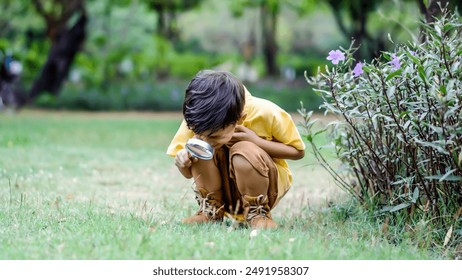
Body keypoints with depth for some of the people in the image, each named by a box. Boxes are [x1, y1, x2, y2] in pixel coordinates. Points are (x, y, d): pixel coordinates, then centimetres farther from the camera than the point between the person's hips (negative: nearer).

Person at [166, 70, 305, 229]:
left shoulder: (266, 114, -27)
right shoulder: (197, 119, -19)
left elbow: (298, 151, -12)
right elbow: (189, 174, -5)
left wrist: (256, 141, -27)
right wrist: (182, 161, -31)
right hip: (225, 189, 3)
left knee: (245, 151, -34)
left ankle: (257, 213, -12)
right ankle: (211, 210, -9)